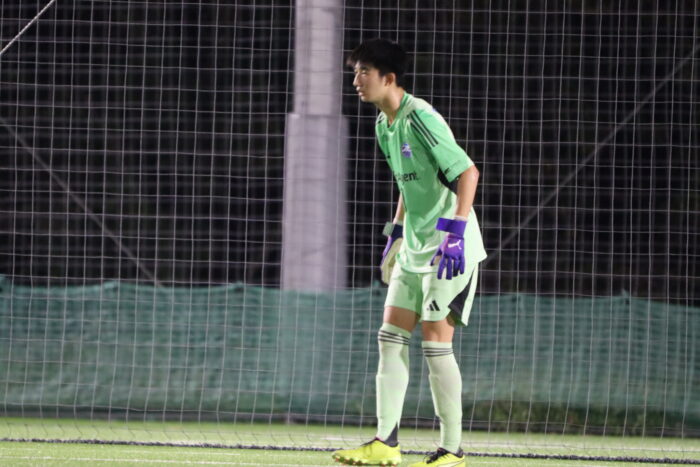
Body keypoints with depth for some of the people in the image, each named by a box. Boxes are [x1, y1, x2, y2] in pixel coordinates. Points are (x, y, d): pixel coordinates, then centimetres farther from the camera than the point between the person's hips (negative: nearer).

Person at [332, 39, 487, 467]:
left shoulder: (420, 118, -17)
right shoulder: (385, 125, 12)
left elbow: (467, 172, -21)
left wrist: (455, 231, -28)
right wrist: (396, 235, 23)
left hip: (450, 248, -9)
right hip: (416, 248, 9)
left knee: (436, 340, -9)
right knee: (391, 337, 5)